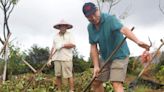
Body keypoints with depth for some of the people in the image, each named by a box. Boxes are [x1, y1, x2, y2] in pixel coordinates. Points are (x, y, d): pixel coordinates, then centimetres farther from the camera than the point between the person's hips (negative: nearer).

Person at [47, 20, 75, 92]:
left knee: (69, 75, -5)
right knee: (58, 75, 4)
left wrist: (62, 45, -12)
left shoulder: (69, 34, 5)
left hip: (66, 58, -4)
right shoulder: (56, 36, 17)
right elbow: (53, 48, 16)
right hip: (57, 59, 4)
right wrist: (50, 59, 11)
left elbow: (73, 45, -8)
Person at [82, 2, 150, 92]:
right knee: (95, 82, 13)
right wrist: (96, 66, -11)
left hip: (119, 55, -7)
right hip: (104, 57, 7)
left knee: (116, 84, -19)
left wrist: (138, 41, -56)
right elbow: (93, 48, -3)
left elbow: (123, 30, -40)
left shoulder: (110, 19, -22)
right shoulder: (90, 27, -3)